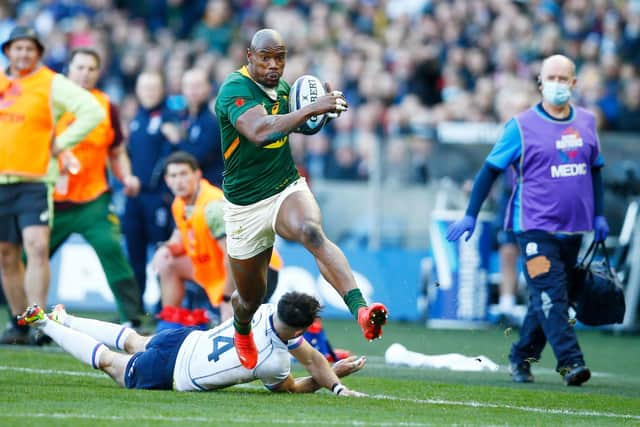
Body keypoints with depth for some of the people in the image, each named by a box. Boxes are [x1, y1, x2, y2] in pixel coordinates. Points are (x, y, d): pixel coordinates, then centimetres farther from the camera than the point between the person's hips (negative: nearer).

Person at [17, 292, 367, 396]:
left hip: (181, 341, 5)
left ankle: (62, 319, 47)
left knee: (134, 342, 37)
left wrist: (335, 384, -18)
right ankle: (45, 323, 31)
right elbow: (290, 388, -9)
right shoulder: (275, 362, -34)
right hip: (166, 374, -5)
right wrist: (334, 377, -6)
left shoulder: (266, 311, -18)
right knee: (107, 360, 21)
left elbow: (312, 358, -7)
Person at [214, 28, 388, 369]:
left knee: (312, 232, -34)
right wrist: (311, 108, -40)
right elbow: (258, 131, -37)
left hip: (287, 190, 3)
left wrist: (320, 114, 6)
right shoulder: (235, 89, -18)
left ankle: (360, 310, -53)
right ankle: (241, 329, 52)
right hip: (245, 209, -3)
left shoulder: (281, 87, 6)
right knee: (250, 298, 12)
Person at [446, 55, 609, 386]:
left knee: (548, 299, 7)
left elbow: (595, 169, 22)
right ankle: (570, 362, -18)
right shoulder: (522, 126, -4)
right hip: (535, 227, -5)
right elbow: (491, 169, 0)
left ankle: (522, 357, 20)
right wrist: (471, 215, -3)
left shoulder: (586, 122, 10)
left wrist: (598, 215, 17)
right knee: (550, 295, -15)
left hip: (573, 228, 5)